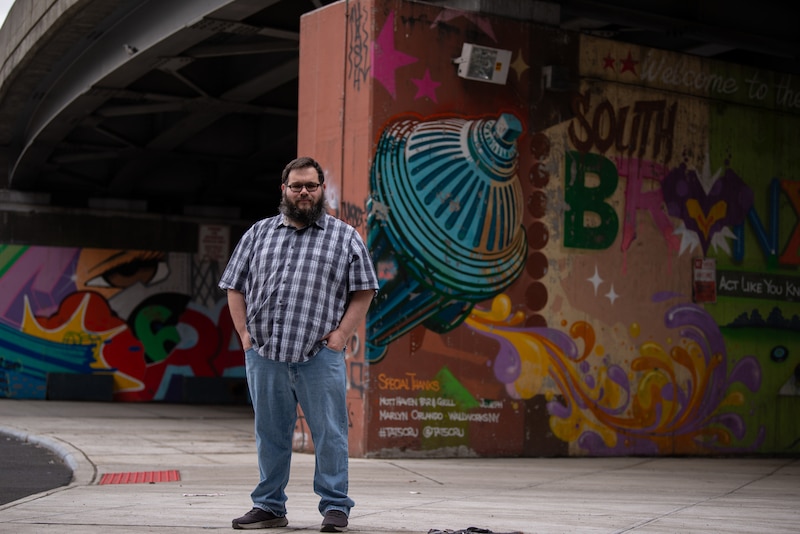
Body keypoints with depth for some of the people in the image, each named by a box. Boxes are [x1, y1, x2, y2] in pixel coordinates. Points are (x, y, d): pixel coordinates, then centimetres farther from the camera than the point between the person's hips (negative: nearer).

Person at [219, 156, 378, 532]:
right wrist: (245, 333, 3)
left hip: (320, 356, -2)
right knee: (269, 434, 9)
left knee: (329, 433, -2)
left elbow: (363, 291, 6)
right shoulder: (258, 233, 14)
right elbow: (235, 287, 15)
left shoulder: (345, 237, 7)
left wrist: (341, 335, -5)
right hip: (263, 355, 3)